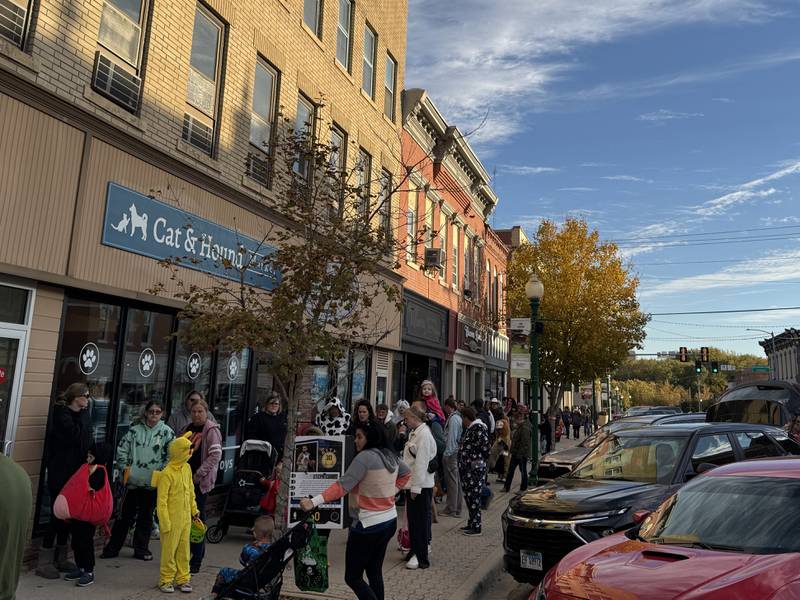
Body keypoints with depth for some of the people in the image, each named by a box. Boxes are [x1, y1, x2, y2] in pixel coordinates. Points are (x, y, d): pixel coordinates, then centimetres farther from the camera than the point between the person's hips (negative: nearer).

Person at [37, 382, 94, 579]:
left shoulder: (80, 415, 10)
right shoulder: (62, 415, -13)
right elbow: (77, 437, -23)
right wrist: (84, 414, -14)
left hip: (74, 473, 8)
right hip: (60, 474, -8)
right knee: (57, 516, -3)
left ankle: (60, 558, 24)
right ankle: (44, 562, 8)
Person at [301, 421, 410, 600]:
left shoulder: (365, 457, -19)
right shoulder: (390, 456, 5)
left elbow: (342, 486, -27)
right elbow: (406, 473, 24)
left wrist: (314, 502, -32)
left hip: (368, 525, -8)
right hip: (390, 521, 8)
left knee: (352, 577, 2)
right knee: (375, 572, 20)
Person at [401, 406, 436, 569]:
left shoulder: (424, 434, -18)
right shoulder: (414, 433, 11)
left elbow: (422, 462, -20)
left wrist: (416, 486, -19)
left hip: (421, 485, -9)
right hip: (413, 483, 9)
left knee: (420, 521, 0)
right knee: (413, 519, 16)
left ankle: (421, 557, 9)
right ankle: (415, 551, 28)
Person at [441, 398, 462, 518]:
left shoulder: (452, 419, -13)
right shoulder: (458, 417, 14)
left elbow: (451, 438, -18)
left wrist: (447, 453, -16)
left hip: (451, 454, -9)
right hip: (457, 452, 9)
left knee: (451, 481, -3)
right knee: (457, 481, 12)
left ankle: (451, 509, 3)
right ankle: (457, 509, 19)